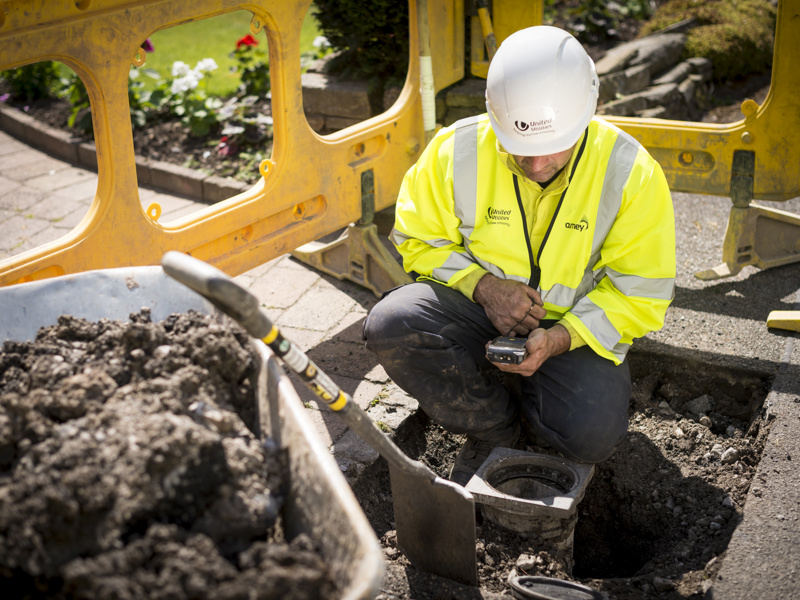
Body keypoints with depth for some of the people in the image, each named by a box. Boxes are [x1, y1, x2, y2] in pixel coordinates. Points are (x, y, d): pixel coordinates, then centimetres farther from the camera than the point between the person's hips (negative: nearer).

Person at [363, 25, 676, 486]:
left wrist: (558, 339, -26)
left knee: (592, 435, -28)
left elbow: (642, 295, -11)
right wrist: (482, 285, -20)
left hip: (578, 325, -1)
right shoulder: (456, 151, -14)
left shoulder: (630, 173, -17)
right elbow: (418, 241, -1)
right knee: (390, 326, -28)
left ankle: (514, 390, 8)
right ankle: (496, 427, -4)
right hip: (478, 306, 2)